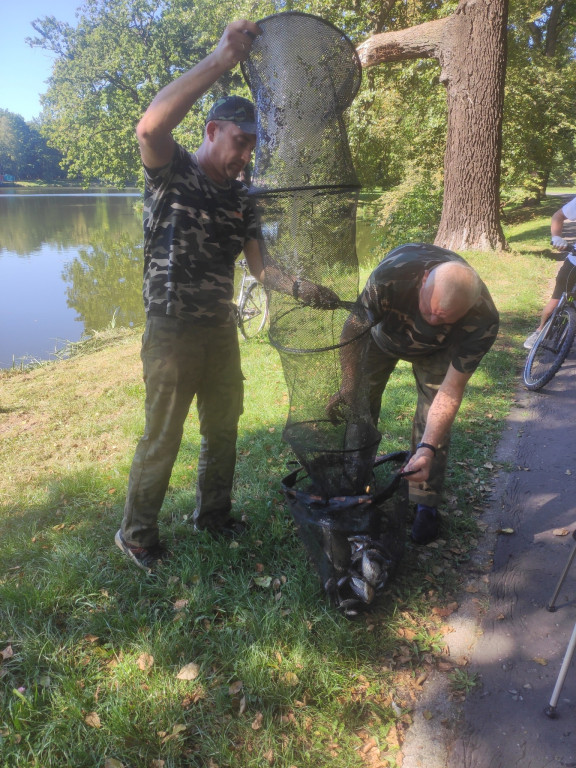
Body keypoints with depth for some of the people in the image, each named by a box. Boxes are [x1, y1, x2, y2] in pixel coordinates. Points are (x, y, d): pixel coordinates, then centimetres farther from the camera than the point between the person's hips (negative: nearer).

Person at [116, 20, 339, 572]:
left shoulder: (241, 199, 8)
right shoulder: (171, 172, -9)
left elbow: (258, 266, 2)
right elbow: (150, 127, -32)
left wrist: (300, 288, -19)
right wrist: (224, 57, -30)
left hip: (221, 327, 6)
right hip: (172, 330, -6)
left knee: (223, 429, 16)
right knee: (162, 438, 2)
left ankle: (213, 514, 37)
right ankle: (136, 535, 22)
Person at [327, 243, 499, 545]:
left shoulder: (483, 321, -39)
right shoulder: (389, 276, -43)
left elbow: (451, 389, -33)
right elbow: (353, 330, -26)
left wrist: (427, 448, -43)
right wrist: (348, 387, -36)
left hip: (434, 350, 0)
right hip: (384, 332, 1)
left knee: (434, 422, -10)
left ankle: (426, 506, 9)